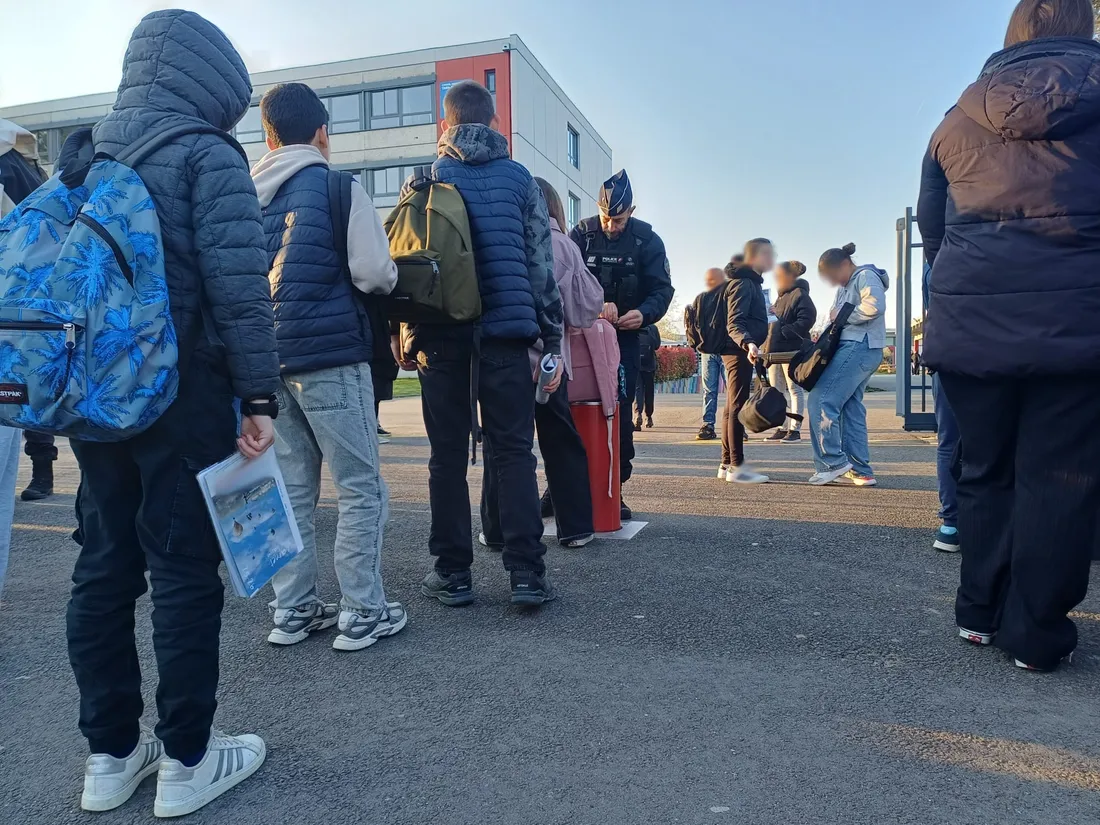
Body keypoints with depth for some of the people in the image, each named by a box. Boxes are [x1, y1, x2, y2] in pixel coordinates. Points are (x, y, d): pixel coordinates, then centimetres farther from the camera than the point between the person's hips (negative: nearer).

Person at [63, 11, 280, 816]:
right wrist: (259, 394, -14)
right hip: (182, 391, -7)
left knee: (103, 565, 12)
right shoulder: (206, 155, -7)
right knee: (184, 568, 1)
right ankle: (187, 759, 12)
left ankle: (110, 752, 22)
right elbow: (240, 287, -17)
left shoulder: (80, 153, 14)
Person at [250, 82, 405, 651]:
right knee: (361, 488, 1)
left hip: (270, 360, 6)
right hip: (331, 356, -6)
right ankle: (362, 613, 4)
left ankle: (293, 611, 18)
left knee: (291, 491, 12)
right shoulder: (337, 187, -4)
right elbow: (374, 274, -12)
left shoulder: (249, 196, 12)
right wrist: (392, 275, 9)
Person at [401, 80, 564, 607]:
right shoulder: (519, 178, 9)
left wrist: (409, 338, 12)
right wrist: (553, 341, 8)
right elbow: (541, 263, 5)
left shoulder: (425, 180, 9)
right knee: (513, 451, 3)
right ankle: (526, 573, 0)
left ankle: (452, 573, 10)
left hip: (442, 335, 0)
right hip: (508, 330, 0)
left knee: (448, 455, 6)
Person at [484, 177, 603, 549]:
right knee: (562, 443, 10)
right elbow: (590, 304, 3)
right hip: (546, 357, 0)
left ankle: (497, 530, 10)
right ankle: (575, 527, 15)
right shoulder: (561, 244, 1)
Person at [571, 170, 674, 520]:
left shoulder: (647, 240, -2)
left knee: (619, 415, 0)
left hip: (624, 338, 0)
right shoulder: (582, 233, -2)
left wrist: (644, 313, -26)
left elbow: (662, 289, -5)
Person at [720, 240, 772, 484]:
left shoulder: (751, 283, 20)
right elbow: (734, 323, -23)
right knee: (738, 407, -10)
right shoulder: (743, 283, -12)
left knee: (733, 409, 11)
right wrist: (748, 343, -39)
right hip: (739, 351, -11)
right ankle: (737, 466, -8)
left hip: (740, 351, 11)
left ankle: (727, 464, 16)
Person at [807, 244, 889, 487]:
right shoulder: (846, 286, 23)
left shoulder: (865, 276, -5)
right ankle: (860, 470, 11)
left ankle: (833, 462, -9)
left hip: (859, 348, -10)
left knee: (821, 400, -13)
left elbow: (875, 305, -22)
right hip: (852, 348, 10)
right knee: (851, 407, 8)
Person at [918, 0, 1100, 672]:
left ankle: (981, 612, 21)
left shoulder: (960, 119, 11)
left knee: (986, 469, 13)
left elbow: (931, 230, 17)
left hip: (970, 322, 3)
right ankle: (1036, 634, 10)